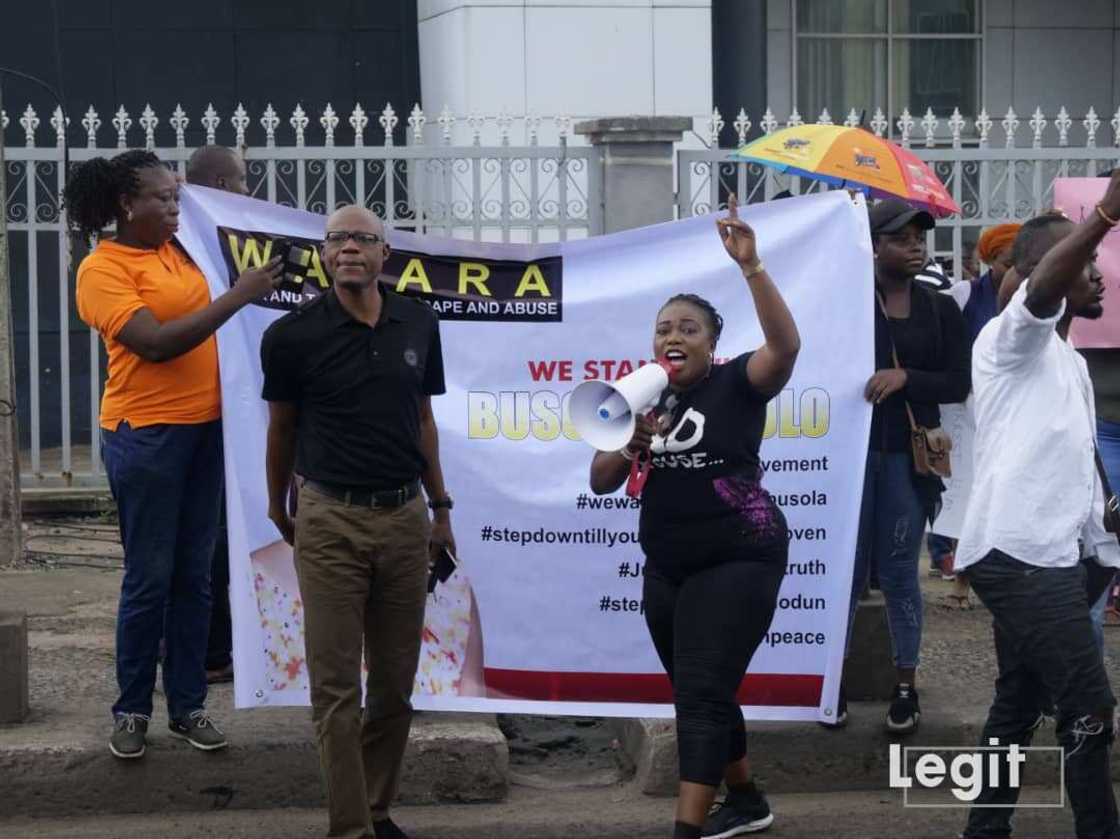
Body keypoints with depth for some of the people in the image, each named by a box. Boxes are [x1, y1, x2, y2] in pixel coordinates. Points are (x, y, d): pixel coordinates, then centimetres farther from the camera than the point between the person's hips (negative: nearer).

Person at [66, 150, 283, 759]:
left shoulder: (178, 252, 10)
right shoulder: (103, 269, -10)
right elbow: (154, 343, -19)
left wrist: (261, 282, 5)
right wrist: (238, 297, -20)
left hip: (204, 428, 6)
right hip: (146, 434, -6)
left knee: (194, 575, 9)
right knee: (149, 578, -1)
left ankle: (188, 704, 16)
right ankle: (131, 709, 11)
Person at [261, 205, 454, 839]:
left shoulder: (418, 324, 6)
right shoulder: (294, 334, -5)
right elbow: (282, 427, 8)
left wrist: (440, 507, 16)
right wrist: (279, 510, 18)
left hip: (405, 518, 4)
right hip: (331, 522, -3)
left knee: (396, 681, 9)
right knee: (336, 685, -4)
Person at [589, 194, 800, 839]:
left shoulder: (735, 385, -8)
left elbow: (785, 347, -28)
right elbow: (601, 482, 7)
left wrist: (751, 267, -37)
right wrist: (629, 446, -14)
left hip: (738, 561, -7)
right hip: (667, 567, 7)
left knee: (702, 694, -14)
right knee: (698, 694, 17)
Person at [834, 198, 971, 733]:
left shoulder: (940, 309, 6)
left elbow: (958, 384, 0)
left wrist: (905, 377, -13)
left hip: (907, 456, 1)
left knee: (899, 571, 6)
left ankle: (905, 686, 14)